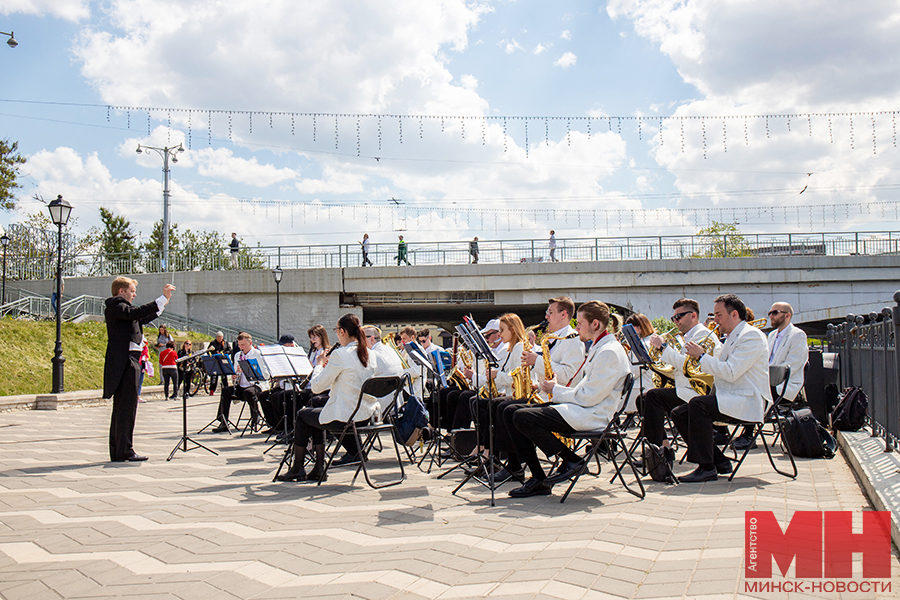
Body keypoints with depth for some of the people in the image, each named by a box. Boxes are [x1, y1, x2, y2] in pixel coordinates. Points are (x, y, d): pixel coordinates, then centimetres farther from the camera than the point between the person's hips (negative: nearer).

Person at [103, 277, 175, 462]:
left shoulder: (120, 307, 22)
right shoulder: (115, 306, -9)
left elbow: (142, 319, 30)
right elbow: (136, 312, -25)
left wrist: (164, 303, 28)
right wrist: (163, 298, -25)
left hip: (127, 361, 11)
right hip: (125, 361, -11)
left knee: (121, 408, 12)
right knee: (127, 406, -10)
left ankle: (117, 452, 17)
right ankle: (124, 451, -9)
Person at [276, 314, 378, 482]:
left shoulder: (340, 355, -18)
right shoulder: (371, 355, 5)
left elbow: (316, 387, -13)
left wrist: (319, 365, 3)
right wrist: (329, 366, 17)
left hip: (345, 418, -7)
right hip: (366, 414, 8)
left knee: (302, 415, 20)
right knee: (317, 412, 30)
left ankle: (297, 469, 30)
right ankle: (319, 468, 27)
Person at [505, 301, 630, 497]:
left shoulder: (609, 352, -15)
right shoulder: (598, 347, 19)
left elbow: (589, 397, -20)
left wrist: (556, 390, -7)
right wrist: (558, 387, 6)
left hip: (591, 415, -11)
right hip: (579, 408, 11)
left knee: (522, 418, -23)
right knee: (510, 412, 1)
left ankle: (571, 460, -8)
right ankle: (538, 480, -2)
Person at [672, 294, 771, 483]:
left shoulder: (751, 336, -12)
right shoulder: (732, 337, 20)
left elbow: (730, 373, -23)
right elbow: (720, 369, 26)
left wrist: (702, 356, -15)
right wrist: (701, 355, 9)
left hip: (747, 402, -11)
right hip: (728, 398, 11)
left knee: (698, 404, -32)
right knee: (678, 413, 0)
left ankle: (706, 468, -25)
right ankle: (720, 462, 3)